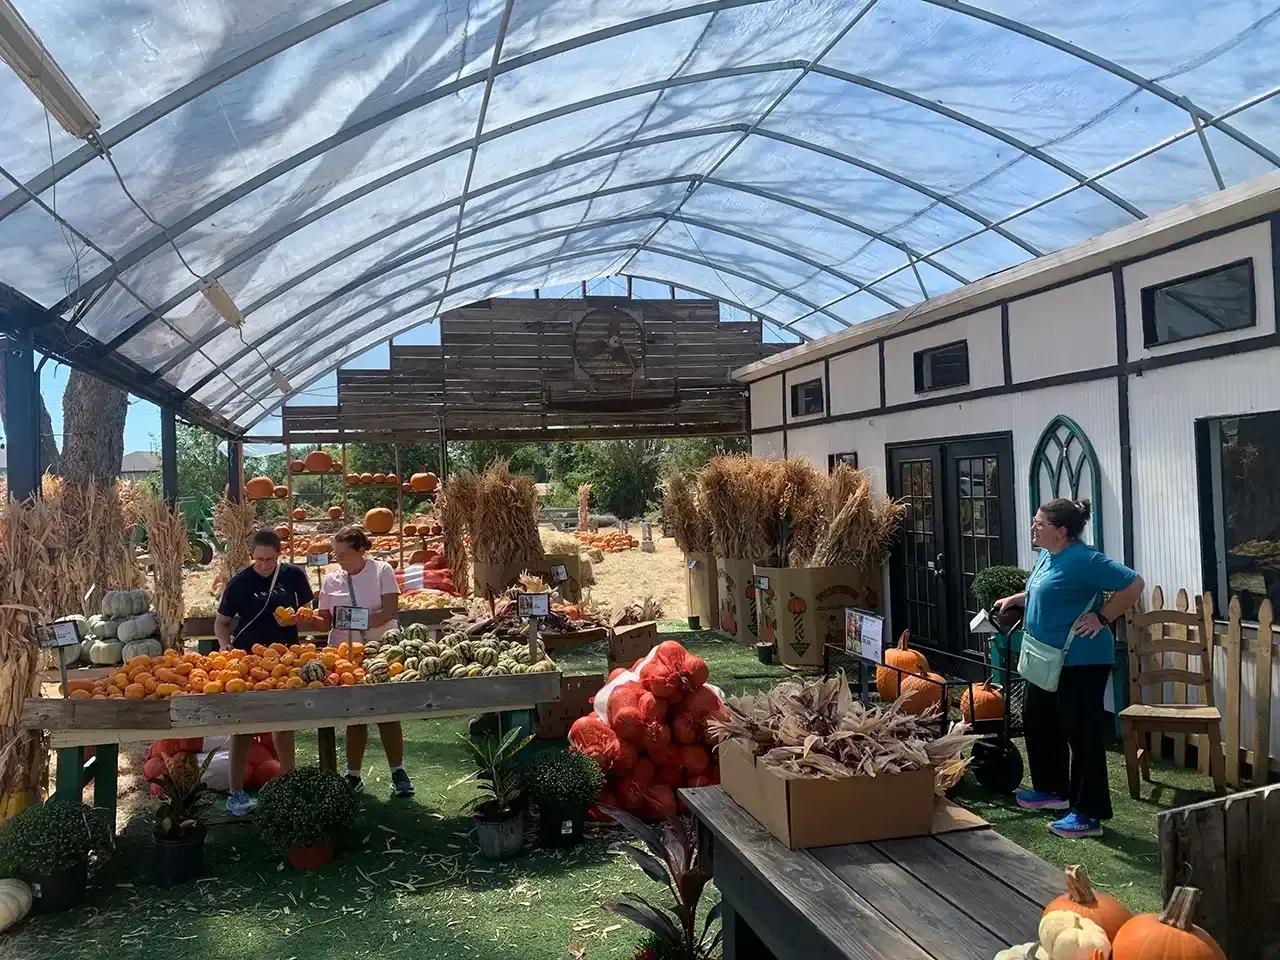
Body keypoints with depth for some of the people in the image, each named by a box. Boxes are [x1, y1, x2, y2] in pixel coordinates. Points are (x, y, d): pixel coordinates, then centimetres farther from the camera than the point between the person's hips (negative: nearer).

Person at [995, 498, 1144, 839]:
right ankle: (1052, 790, 37)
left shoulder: (1083, 559, -20)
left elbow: (1133, 584, -21)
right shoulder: (1046, 556, 9)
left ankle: (1088, 815, 6)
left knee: (1082, 734, -3)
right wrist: (1016, 599, 14)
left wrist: (1102, 618, -19)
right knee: (1037, 722, 20)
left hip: (1081, 663, -11)